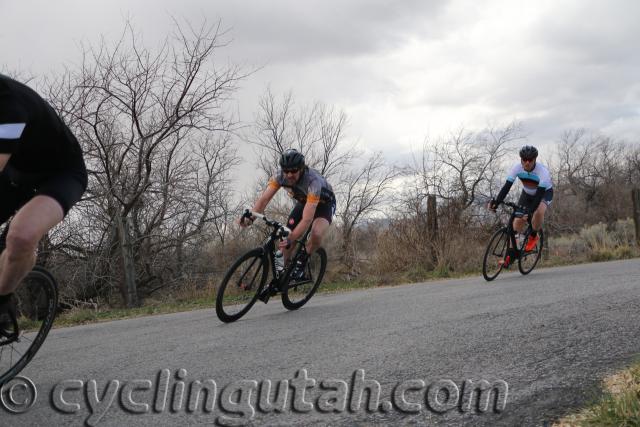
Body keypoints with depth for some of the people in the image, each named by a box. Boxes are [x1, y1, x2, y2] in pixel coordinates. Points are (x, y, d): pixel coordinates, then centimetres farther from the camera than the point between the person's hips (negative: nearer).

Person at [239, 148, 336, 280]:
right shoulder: (280, 176, -26)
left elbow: (307, 219, -45)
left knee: (316, 234, -34)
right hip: (303, 202, 5)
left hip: (324, 203, -5)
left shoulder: (313, 181, -41)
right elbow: (264, 198, -32)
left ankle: (302, 262, -7)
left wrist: (290, 239, -56)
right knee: (285, 237, -8)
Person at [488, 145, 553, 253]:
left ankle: (533, 237, -8)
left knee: (538, 211, -36)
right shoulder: (517, 168, -25)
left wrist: (529, 211, -54)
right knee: (517, 223, -10)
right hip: (527, 193, 4)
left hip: (545, 192, -3)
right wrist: (496, 202, -43)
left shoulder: (542, 171, -35)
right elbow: (507, 186, -27)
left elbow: (540, 193, -41)